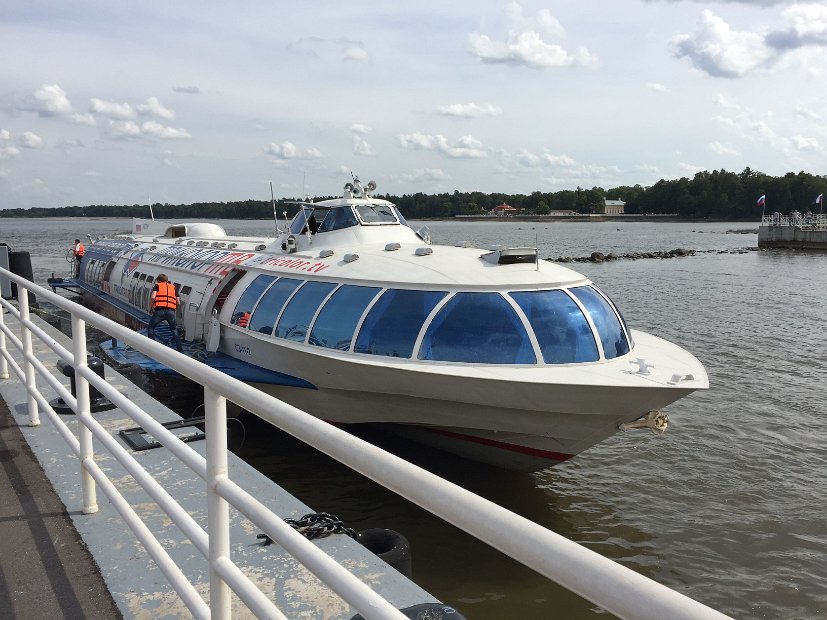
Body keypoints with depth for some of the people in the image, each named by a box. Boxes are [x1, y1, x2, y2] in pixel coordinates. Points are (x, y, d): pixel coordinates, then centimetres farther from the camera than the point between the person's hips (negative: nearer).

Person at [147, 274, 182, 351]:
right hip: (171, 311, 3)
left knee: (150, 328, 17)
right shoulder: (173, 287, 25)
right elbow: (178, 302, 17)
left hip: (160, 310, -3)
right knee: (174, 329, 25)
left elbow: (153, 297, -3)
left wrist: (152, 307, 12)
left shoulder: (157, 285, 16)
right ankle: (179, 348, 18)